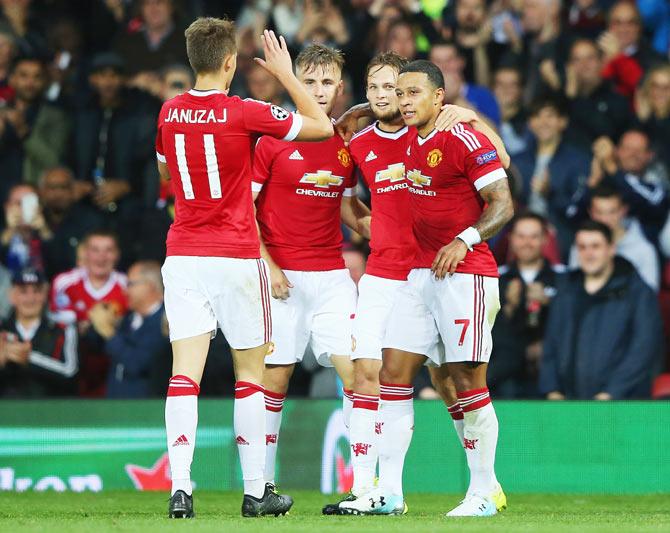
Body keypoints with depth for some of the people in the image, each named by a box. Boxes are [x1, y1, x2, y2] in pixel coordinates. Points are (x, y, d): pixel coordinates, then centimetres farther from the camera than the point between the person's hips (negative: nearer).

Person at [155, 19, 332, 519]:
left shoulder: (170, 113, 4)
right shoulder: (245, 113, -11)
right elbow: (322, 126, -2)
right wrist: (285, 72, 5)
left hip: (182, 254, 3)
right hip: (237, 256, -3)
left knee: (185, 373, -3)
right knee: (250, 373, 9)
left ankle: (180, 488, -15)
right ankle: (256, 492, 13)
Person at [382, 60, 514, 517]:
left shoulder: (466, 141, -11)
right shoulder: (410, 141, 11)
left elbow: (503, 204, -13)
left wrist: (465, 240, -23)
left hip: (465, 273, -8)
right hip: (420, 273, 8)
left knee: (467, 381, -6)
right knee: (394, 371, 1)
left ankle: (484, 492, 3)